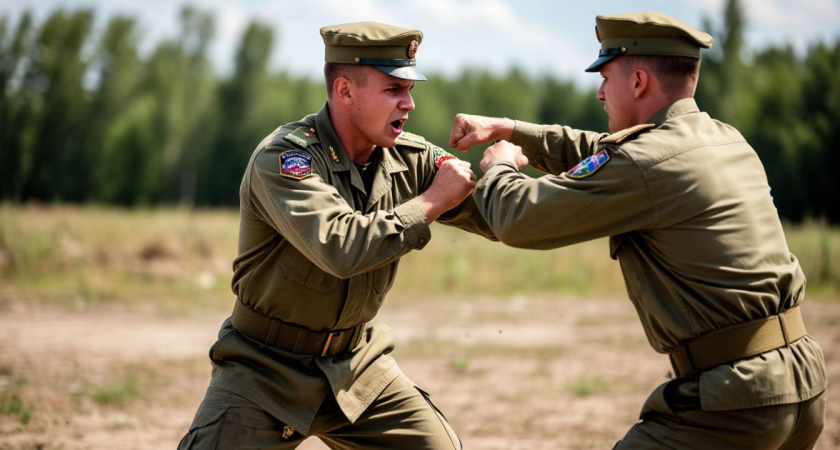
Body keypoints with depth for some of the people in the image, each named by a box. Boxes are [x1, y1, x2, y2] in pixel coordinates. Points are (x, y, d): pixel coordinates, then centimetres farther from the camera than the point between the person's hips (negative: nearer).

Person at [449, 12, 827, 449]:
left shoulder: (646, 165, -14)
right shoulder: (729, 141, 14)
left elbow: (519, 218, -7)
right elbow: (602, 154, 28)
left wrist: (498, 166, 14)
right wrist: (508, 129, 29)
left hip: (734, 405, -9)